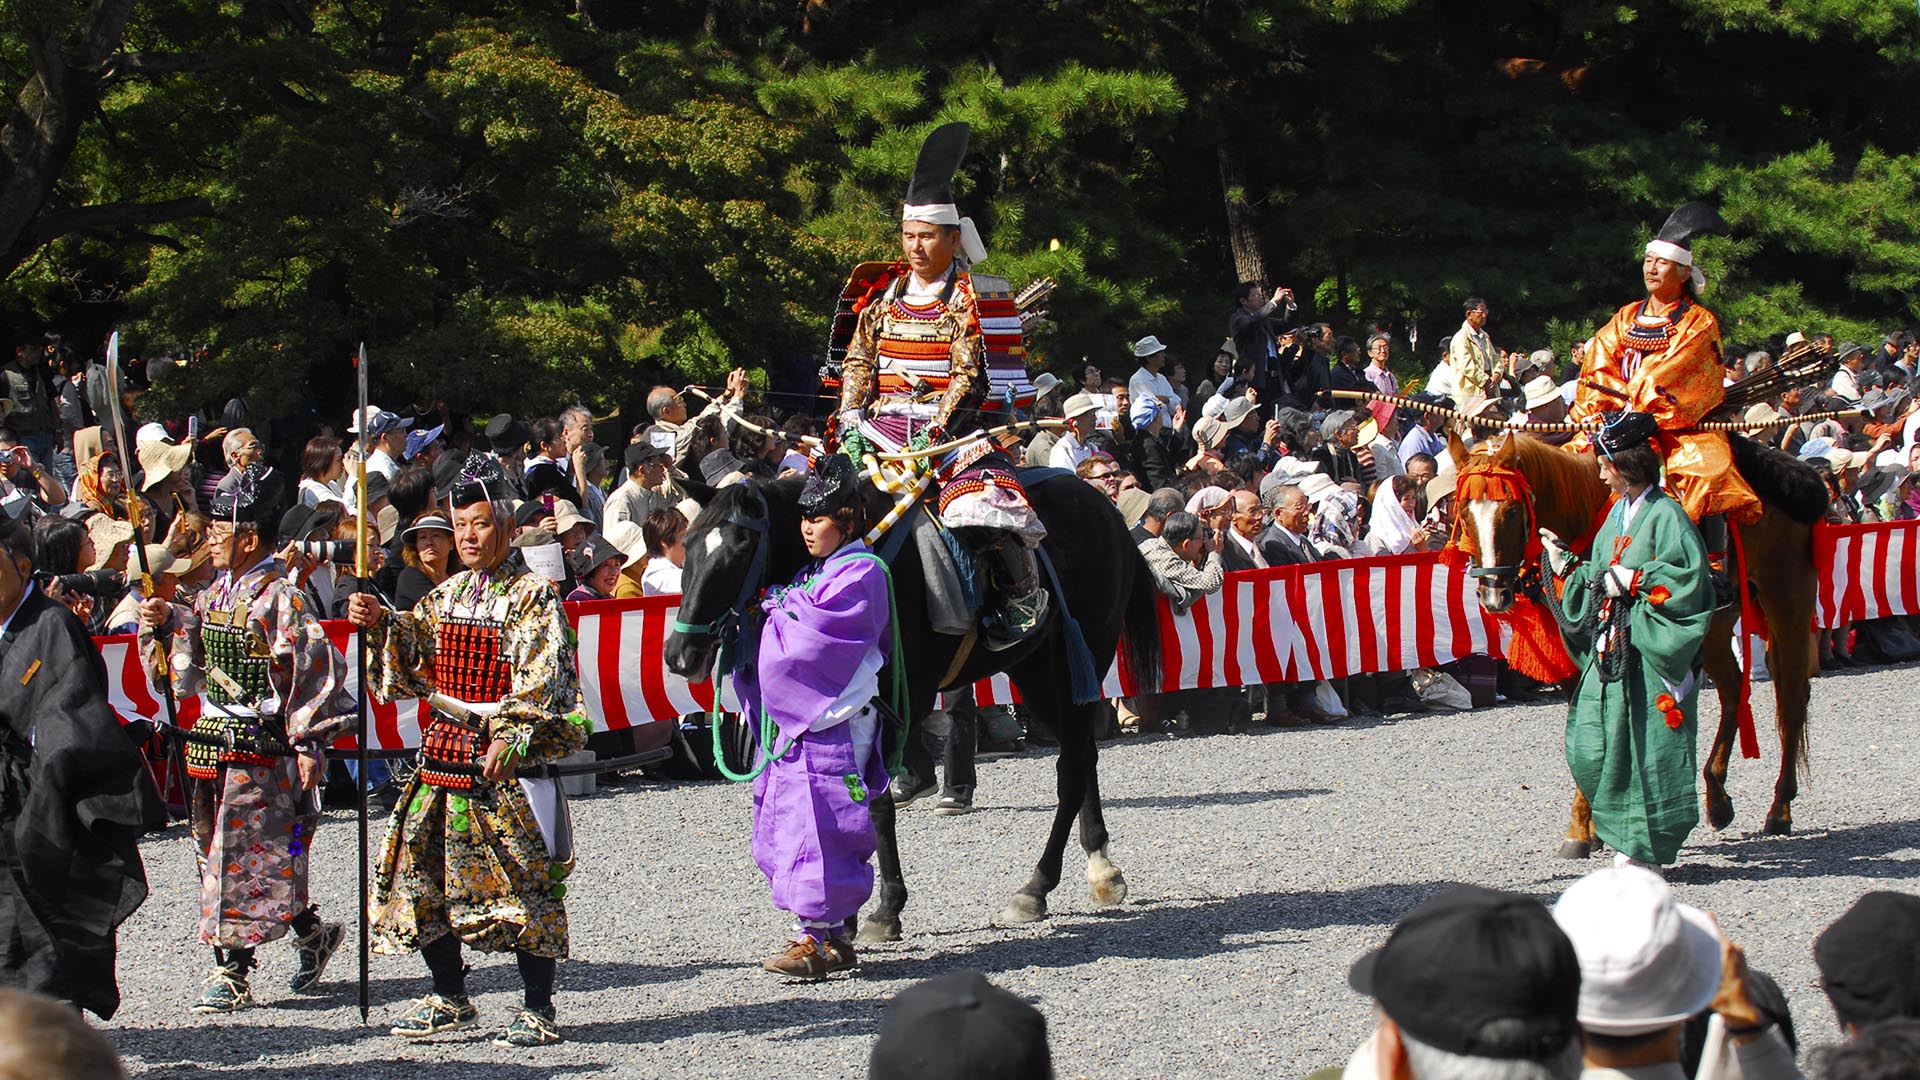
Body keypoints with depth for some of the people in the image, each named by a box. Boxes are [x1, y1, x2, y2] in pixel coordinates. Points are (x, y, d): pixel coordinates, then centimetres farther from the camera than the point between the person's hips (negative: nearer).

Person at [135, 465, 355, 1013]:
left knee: (242, 856, -6)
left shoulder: (279, 599, -15)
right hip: (216, 745, 9)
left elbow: (315, 669, -16)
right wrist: (166, 621, 4)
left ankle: (232, 973, -1)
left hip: (261, 746, -9)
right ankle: (313, 933, 26)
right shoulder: (218, 592, 11)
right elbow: (197, 652, 23)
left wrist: (309, 743, -18)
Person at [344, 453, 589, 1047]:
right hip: (446, 752, 7)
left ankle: (538, 1010, 1)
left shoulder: (532, 597, -5)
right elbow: (414, 663, 17)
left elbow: (542, 680, -14)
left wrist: (512, 737, -25)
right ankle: (450, 999, 19)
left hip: (507, 759, -7)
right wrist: (379, 625, 0)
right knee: (422, 870, 6)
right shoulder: (446, 596, 15)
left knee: (522, 883, -6)